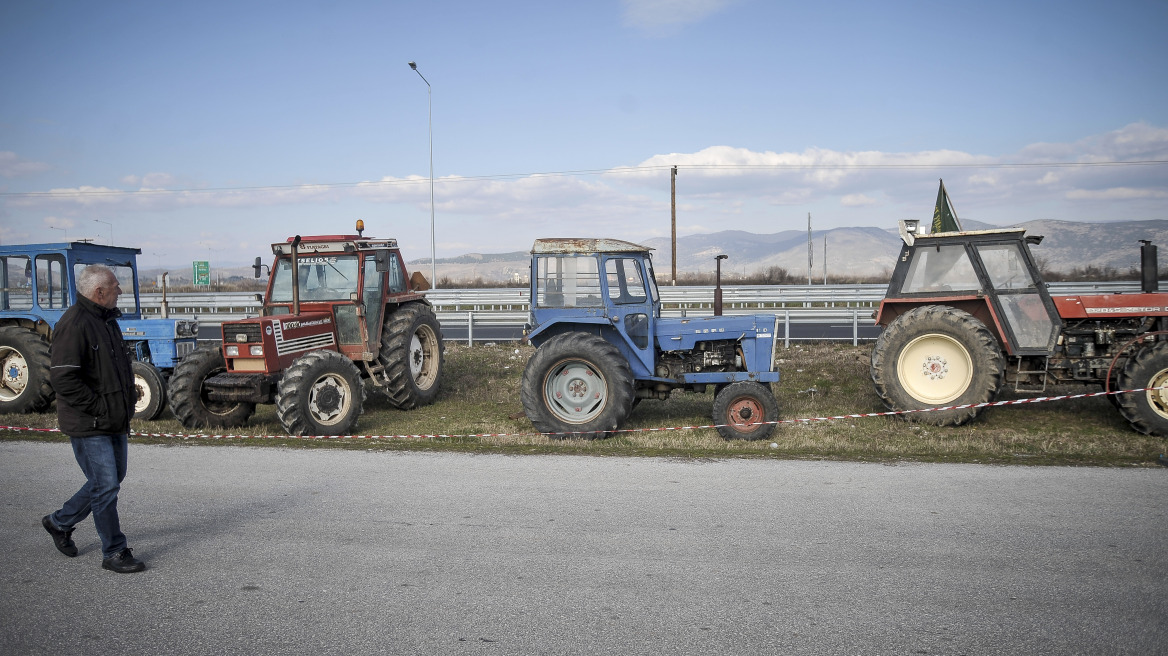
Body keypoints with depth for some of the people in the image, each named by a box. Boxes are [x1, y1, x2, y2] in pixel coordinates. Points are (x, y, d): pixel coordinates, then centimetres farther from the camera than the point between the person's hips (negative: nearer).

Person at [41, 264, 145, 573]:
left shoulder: (107, 320, 13)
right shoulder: (74, 324, -18)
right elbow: (63, 378, -24)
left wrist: (126, 404, 15)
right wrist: (98, 407, -20)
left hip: (114, 422, 10)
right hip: (88, 426, -10)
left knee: (111, 478, 18)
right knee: (106, 484, -5)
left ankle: (60, 522, 37)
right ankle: (114, 553, 6)